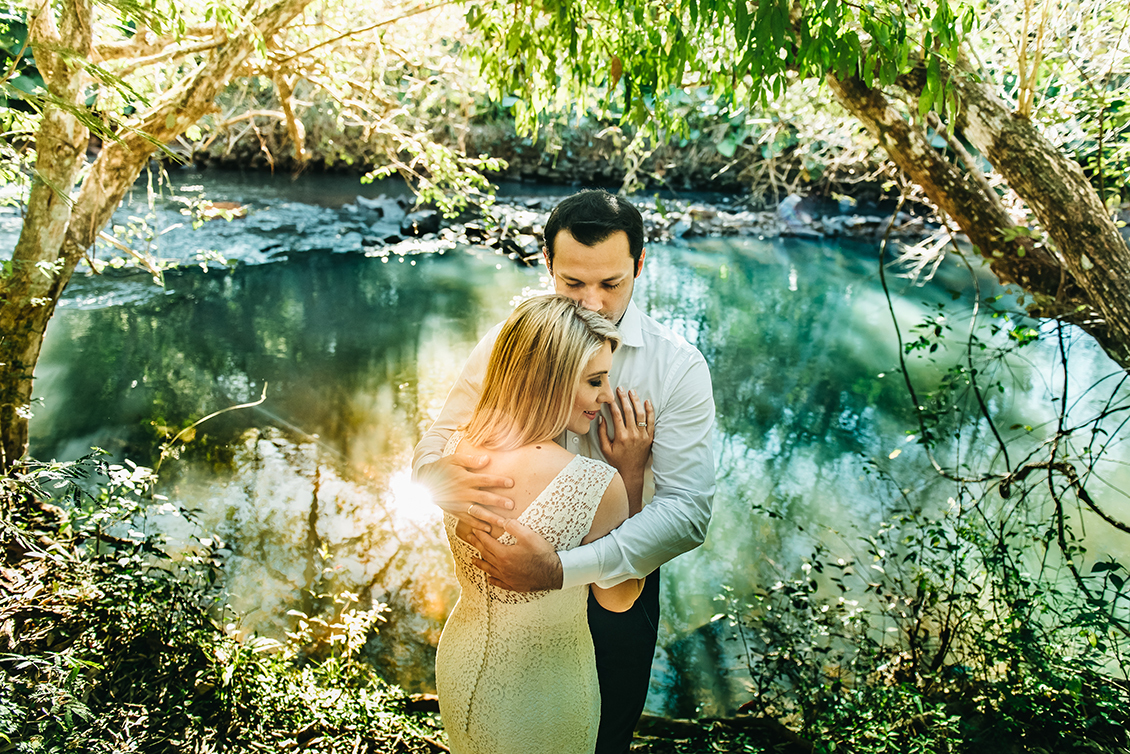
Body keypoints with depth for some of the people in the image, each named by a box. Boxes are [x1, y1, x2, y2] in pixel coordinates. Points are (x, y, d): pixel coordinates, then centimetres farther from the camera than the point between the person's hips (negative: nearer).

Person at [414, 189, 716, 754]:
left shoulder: (678, 368, -19)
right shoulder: (506, 344, -13)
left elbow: (688, 511, -27)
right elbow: (432, 448, -10)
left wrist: (564, 570, -40)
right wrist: (450, 481, -36)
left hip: (617, 585, -1)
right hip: (512, 580, 1)